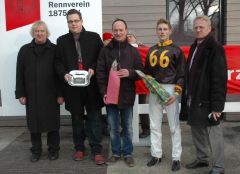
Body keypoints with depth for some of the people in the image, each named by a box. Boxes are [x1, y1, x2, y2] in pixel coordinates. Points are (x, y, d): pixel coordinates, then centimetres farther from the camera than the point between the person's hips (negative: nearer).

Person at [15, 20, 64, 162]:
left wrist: (60, 93, -8)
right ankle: (36, 151, 24)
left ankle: (53, 150, 20)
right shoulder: (25, 50, 7)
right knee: (34, 123, 9)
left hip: (51, 94, -2)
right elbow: (20, 74, 6)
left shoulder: (54, 49, 0)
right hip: (32, 95, 2)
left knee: (52, 122, 5)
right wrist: (20, 94, 0)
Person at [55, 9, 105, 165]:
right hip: (73, 86, 2)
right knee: (77, 119, 13)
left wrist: (93, 69, -14)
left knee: (94, 118, 1)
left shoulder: (94, 37, 3)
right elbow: (59, 62, 8)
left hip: (91, 85, -2)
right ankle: (79, 148, 26)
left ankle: (97, 150, 10)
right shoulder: (62, 40, 9)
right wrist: (64, 74, -11)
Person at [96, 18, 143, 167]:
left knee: (127, 127, 9)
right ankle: (116, 153, 24)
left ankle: (128, 153, 23)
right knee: (113, 128, 10)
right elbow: (100, 73, 0)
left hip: (127, 95, 0)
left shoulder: (133, 51, 2)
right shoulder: (105, 51, 2)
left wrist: (130, 73, -17)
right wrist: (104, 92, -9)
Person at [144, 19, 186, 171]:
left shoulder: (176, 50, -1)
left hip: (170, 89, -5)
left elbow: (181, 74, -5)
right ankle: (156, 154, 22)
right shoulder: (152, 50, 14)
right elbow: (147, 70, 19)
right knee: (155, 125, 10)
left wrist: (176, 93, -13)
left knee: (174, 126, 1)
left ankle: (176, 158, 10)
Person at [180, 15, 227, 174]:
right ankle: (202, 159, 33)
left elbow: (220, 79, -17)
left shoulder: (215, 48, -11)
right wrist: (187, 94, 14)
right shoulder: (195, 47, 15)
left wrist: (217, 105, -21)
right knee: (197, 130, 17)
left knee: (213, 133, 0)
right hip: (194, 98, 8)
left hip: (207, 100, -8)